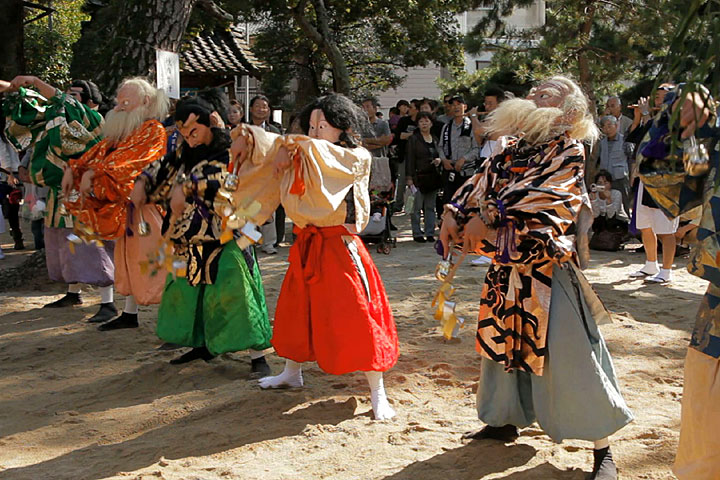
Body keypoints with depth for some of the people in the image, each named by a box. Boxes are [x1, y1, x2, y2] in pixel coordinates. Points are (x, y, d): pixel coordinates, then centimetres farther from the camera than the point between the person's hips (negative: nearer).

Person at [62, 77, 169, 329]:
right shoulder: (123, 130, 17)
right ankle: (129, 314, 23)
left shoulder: (153, 129, -10)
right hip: (125, 204, 9)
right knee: (129, 260, 14)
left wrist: (92, 172, -24)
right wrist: (73, 169, -5)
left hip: (145, 203, -9)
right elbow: (100, 150, 9)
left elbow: (126, 157, -21)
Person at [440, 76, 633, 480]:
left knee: (568, 354, -5)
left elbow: (539, 192, -20)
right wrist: (454, 215, -9)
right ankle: (505, 420, 38)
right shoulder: (511, 147, 11)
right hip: (507, 267, 7)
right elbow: (482, 181, 7)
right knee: (503, 339, 18)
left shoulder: (569, 150, -8)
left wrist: (487, 217, -21)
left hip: (548, 268, -7)